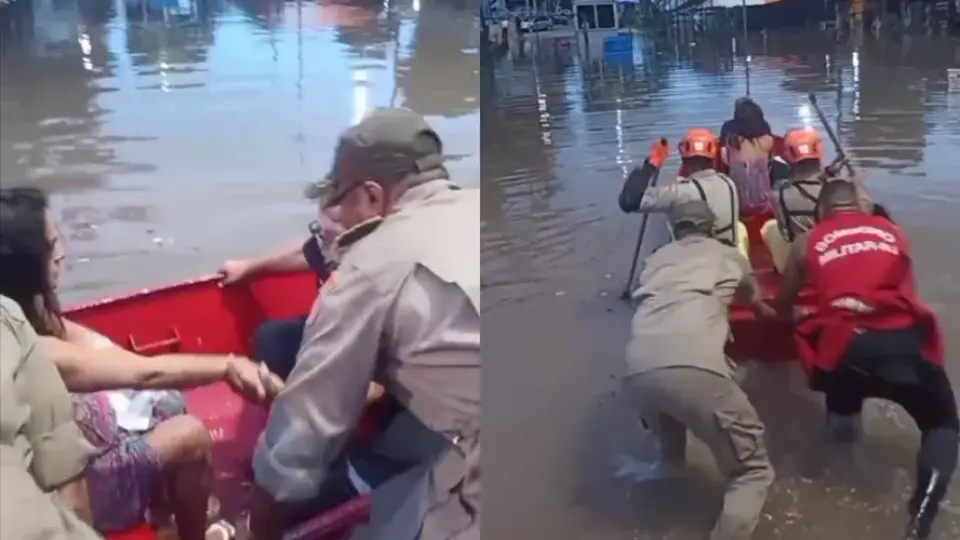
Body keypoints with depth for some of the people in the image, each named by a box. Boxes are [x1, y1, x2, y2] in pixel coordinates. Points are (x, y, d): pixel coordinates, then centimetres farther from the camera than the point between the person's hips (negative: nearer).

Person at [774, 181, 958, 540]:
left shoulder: (808, 242, 19)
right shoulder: (892, 232, 24)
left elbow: (783, 307, 32)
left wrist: (798, 319, 55)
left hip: (846, 346, 1)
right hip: (905, 339, 0)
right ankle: (922, 511, -5)